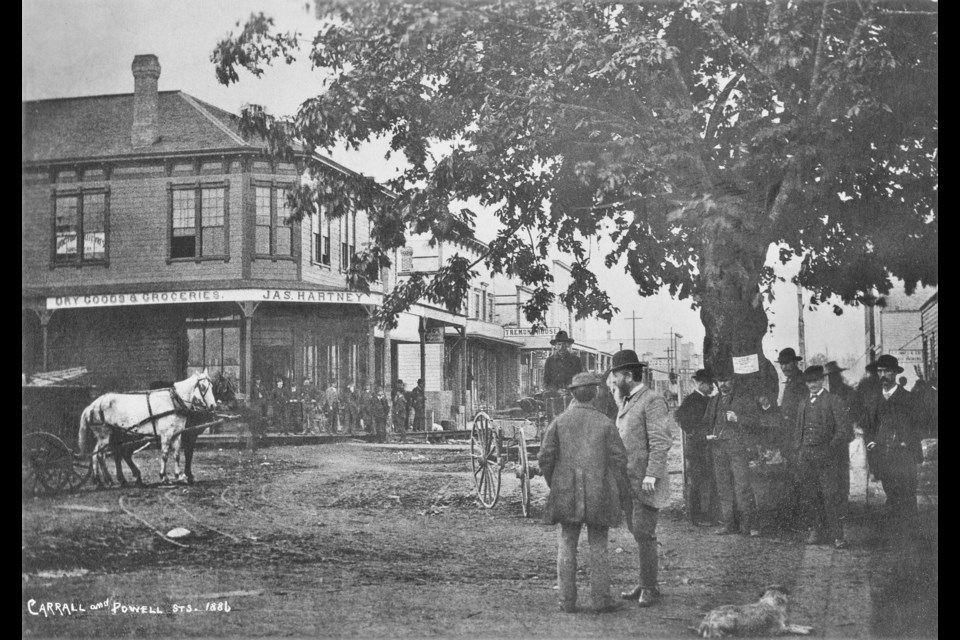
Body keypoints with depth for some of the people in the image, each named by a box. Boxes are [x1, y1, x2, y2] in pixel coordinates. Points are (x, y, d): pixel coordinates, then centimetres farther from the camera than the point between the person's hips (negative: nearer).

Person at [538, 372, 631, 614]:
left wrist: (554, 484, 13)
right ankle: (600, 598, 7)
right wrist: (621, 493, 8)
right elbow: (618, 459, -3)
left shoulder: (559, 422, -2)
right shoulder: (605, 423, -3)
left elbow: (545, 458, -3)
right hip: (599, 493, 0)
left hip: (566, 494, 1)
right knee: (598, 546, 9)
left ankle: (567, 600, 7)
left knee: (567, 546, 8)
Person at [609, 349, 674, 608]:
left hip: (646, 482, -8)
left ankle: (650, 589, -2)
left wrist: (651, 475, -22)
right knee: (638, 533, 9)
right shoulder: (626, 403, 18)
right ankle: (646, 585, 15)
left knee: (644, 534, -8)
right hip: (628, 481, 8)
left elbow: (660, 442, -16)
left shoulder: (653, 401, -9)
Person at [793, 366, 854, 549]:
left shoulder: (834, 401, 0)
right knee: (808, 498, 3)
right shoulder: (804, 403, 18)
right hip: (805, 457, 5)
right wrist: (799, 450, 12)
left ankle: (837, 536, -5)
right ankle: (816, 531, 12)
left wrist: (831, 448, -10)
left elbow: (844, 430, -3)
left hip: (826, 457, -5)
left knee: (831, 497, -8)